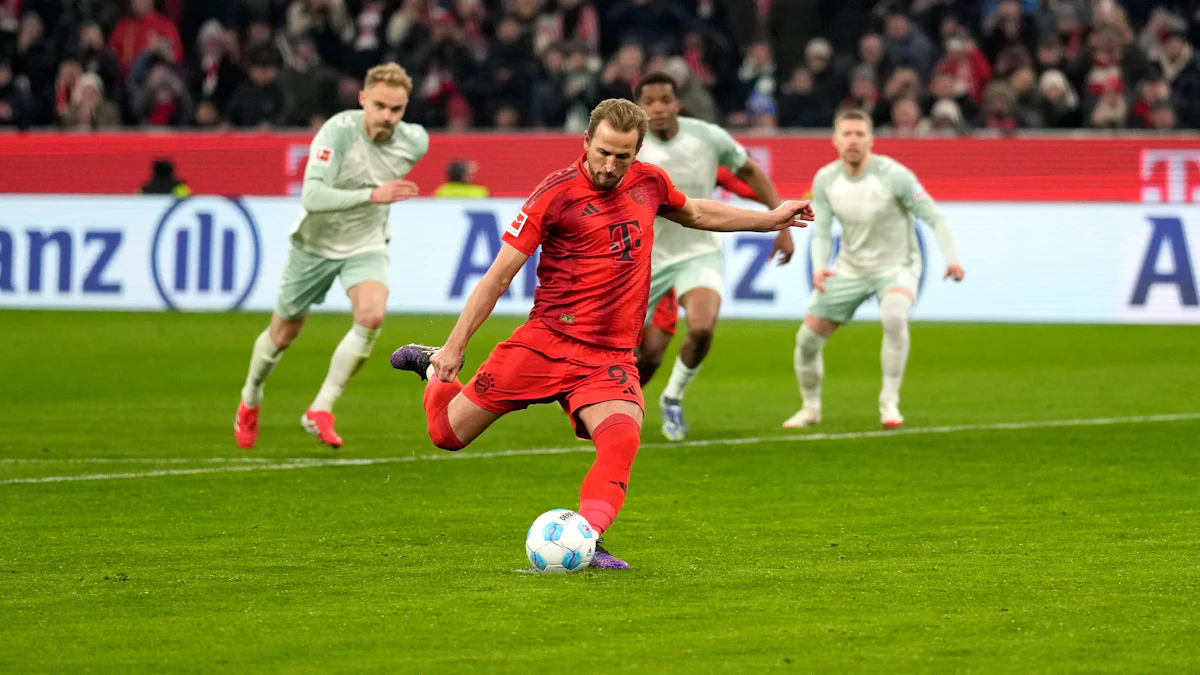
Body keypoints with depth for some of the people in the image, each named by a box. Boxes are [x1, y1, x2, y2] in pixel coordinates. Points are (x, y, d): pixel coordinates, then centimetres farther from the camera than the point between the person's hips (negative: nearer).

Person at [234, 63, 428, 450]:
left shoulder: (415, 142, -15)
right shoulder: (338, 132, -29)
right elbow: (312, 196, -39)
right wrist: (371, 195, -50)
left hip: (367, 246, 2)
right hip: (315, 243, -2)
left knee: (372, 316, -27)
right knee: (284, 333, 13)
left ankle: (320, 411, -15)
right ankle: (250, 399, 45)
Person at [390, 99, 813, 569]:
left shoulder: (649, 183, 7)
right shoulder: (556, 194, -9)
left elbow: (696, 213, 32)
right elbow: (499, 276, -6)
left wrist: (769, 219, 34)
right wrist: (455, 346, -8)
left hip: (611, 358, 3)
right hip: (546, 341, -3)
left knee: (622, 439, -27)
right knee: (448, 433, 3)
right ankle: (437, 369, 34)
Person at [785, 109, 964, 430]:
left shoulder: (893, 175, -21)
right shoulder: (825, 180, -8)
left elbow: (934, 218, -17)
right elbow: (821, 234, -4)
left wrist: (951, 257, -33)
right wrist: (819, 268, -24)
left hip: (895, 266, -4)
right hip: (849, 269, 4)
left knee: (894, 317, -36)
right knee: (807, 339, 0)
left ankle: (889, 403, -22)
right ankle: (811, 408, 28)